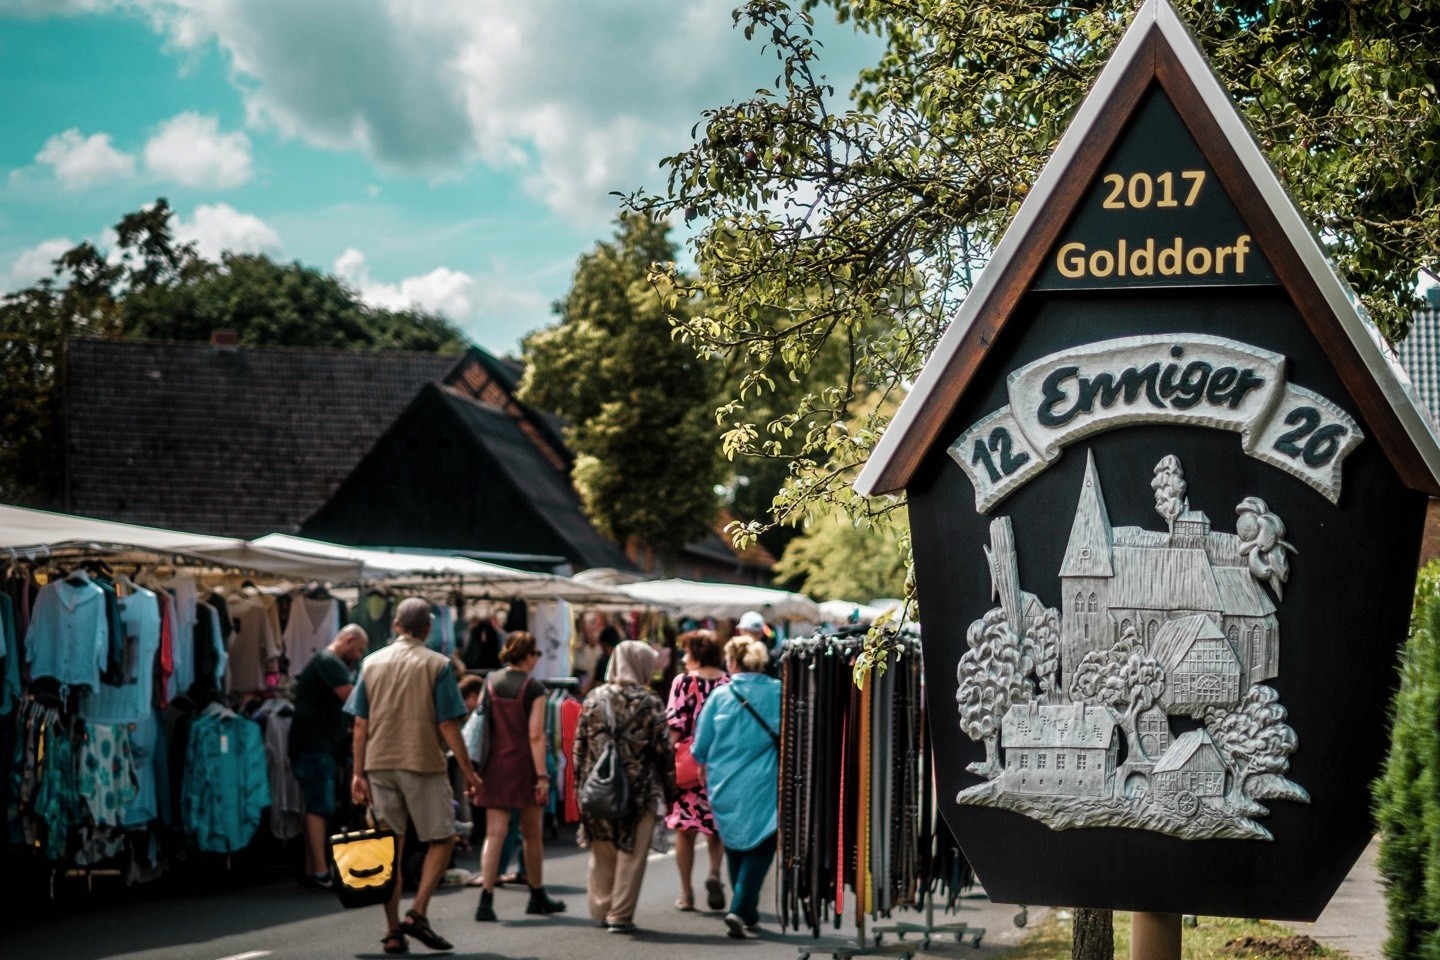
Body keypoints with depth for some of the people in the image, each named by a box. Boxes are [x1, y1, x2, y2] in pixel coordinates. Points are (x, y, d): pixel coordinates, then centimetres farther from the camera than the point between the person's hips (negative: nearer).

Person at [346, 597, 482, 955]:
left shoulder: (372, 663, 8)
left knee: (391, 847, 8)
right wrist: (467, 771, -2)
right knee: (441, 839, 8)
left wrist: (359, 773, 10)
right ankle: (417, 913, -6)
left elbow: (360, 724, 6)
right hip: (423, 764, -4)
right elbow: (448, 725, -8)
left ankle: (393, 932, 7)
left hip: (379, 764, 4)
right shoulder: (436, 664, -4)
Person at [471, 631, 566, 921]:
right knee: (532, 835, 13)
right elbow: (535, 736, -13)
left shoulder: (489, 682, 4)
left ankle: (486, 899, -12)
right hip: (524, 765, -3)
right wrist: (542, 775, -11)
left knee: (494, 833, 0)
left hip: (495, 764, 3)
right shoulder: (533, 688, -8)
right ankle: (537, 896, 27)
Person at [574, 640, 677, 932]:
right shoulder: (649, 702, -7)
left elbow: (579, 745, 5)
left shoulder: (594, 699, 3)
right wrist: (670, 790, 2)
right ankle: (621, 915, 5)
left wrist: (581, 781, 13)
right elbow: (663, 749, -6)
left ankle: (601, 911, 21)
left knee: (602, 855, 15)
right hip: (640, 788, -4)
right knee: (631, 854, 4)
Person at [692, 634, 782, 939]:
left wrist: (711, 765, 24)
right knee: (760, 847, 4)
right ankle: (740, 910, -13)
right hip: (762, 788, -2)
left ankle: (747, 912, 28)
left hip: (725, 787, 2)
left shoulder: (720, 695, -4)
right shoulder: (778, 693, -7)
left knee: (735, 845, 19)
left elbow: (700, 749, 2)